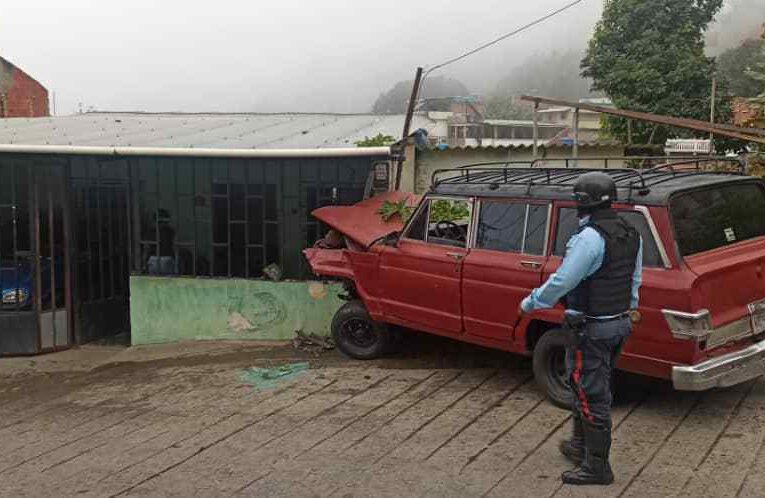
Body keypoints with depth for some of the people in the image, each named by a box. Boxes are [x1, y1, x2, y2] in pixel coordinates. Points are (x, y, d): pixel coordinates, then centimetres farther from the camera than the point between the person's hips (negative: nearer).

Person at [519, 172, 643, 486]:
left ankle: (597, 467, 11)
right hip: (620, 323, 9)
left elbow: (562, 281, -22)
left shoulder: (590, 238, -23)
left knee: (591, 396, 2)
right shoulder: (631, 235, 5)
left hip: (591, 328, -9)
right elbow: (634, 281, 14)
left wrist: (530, 303, -8)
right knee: (589, 387, 23)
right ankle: (581, 446, 37)